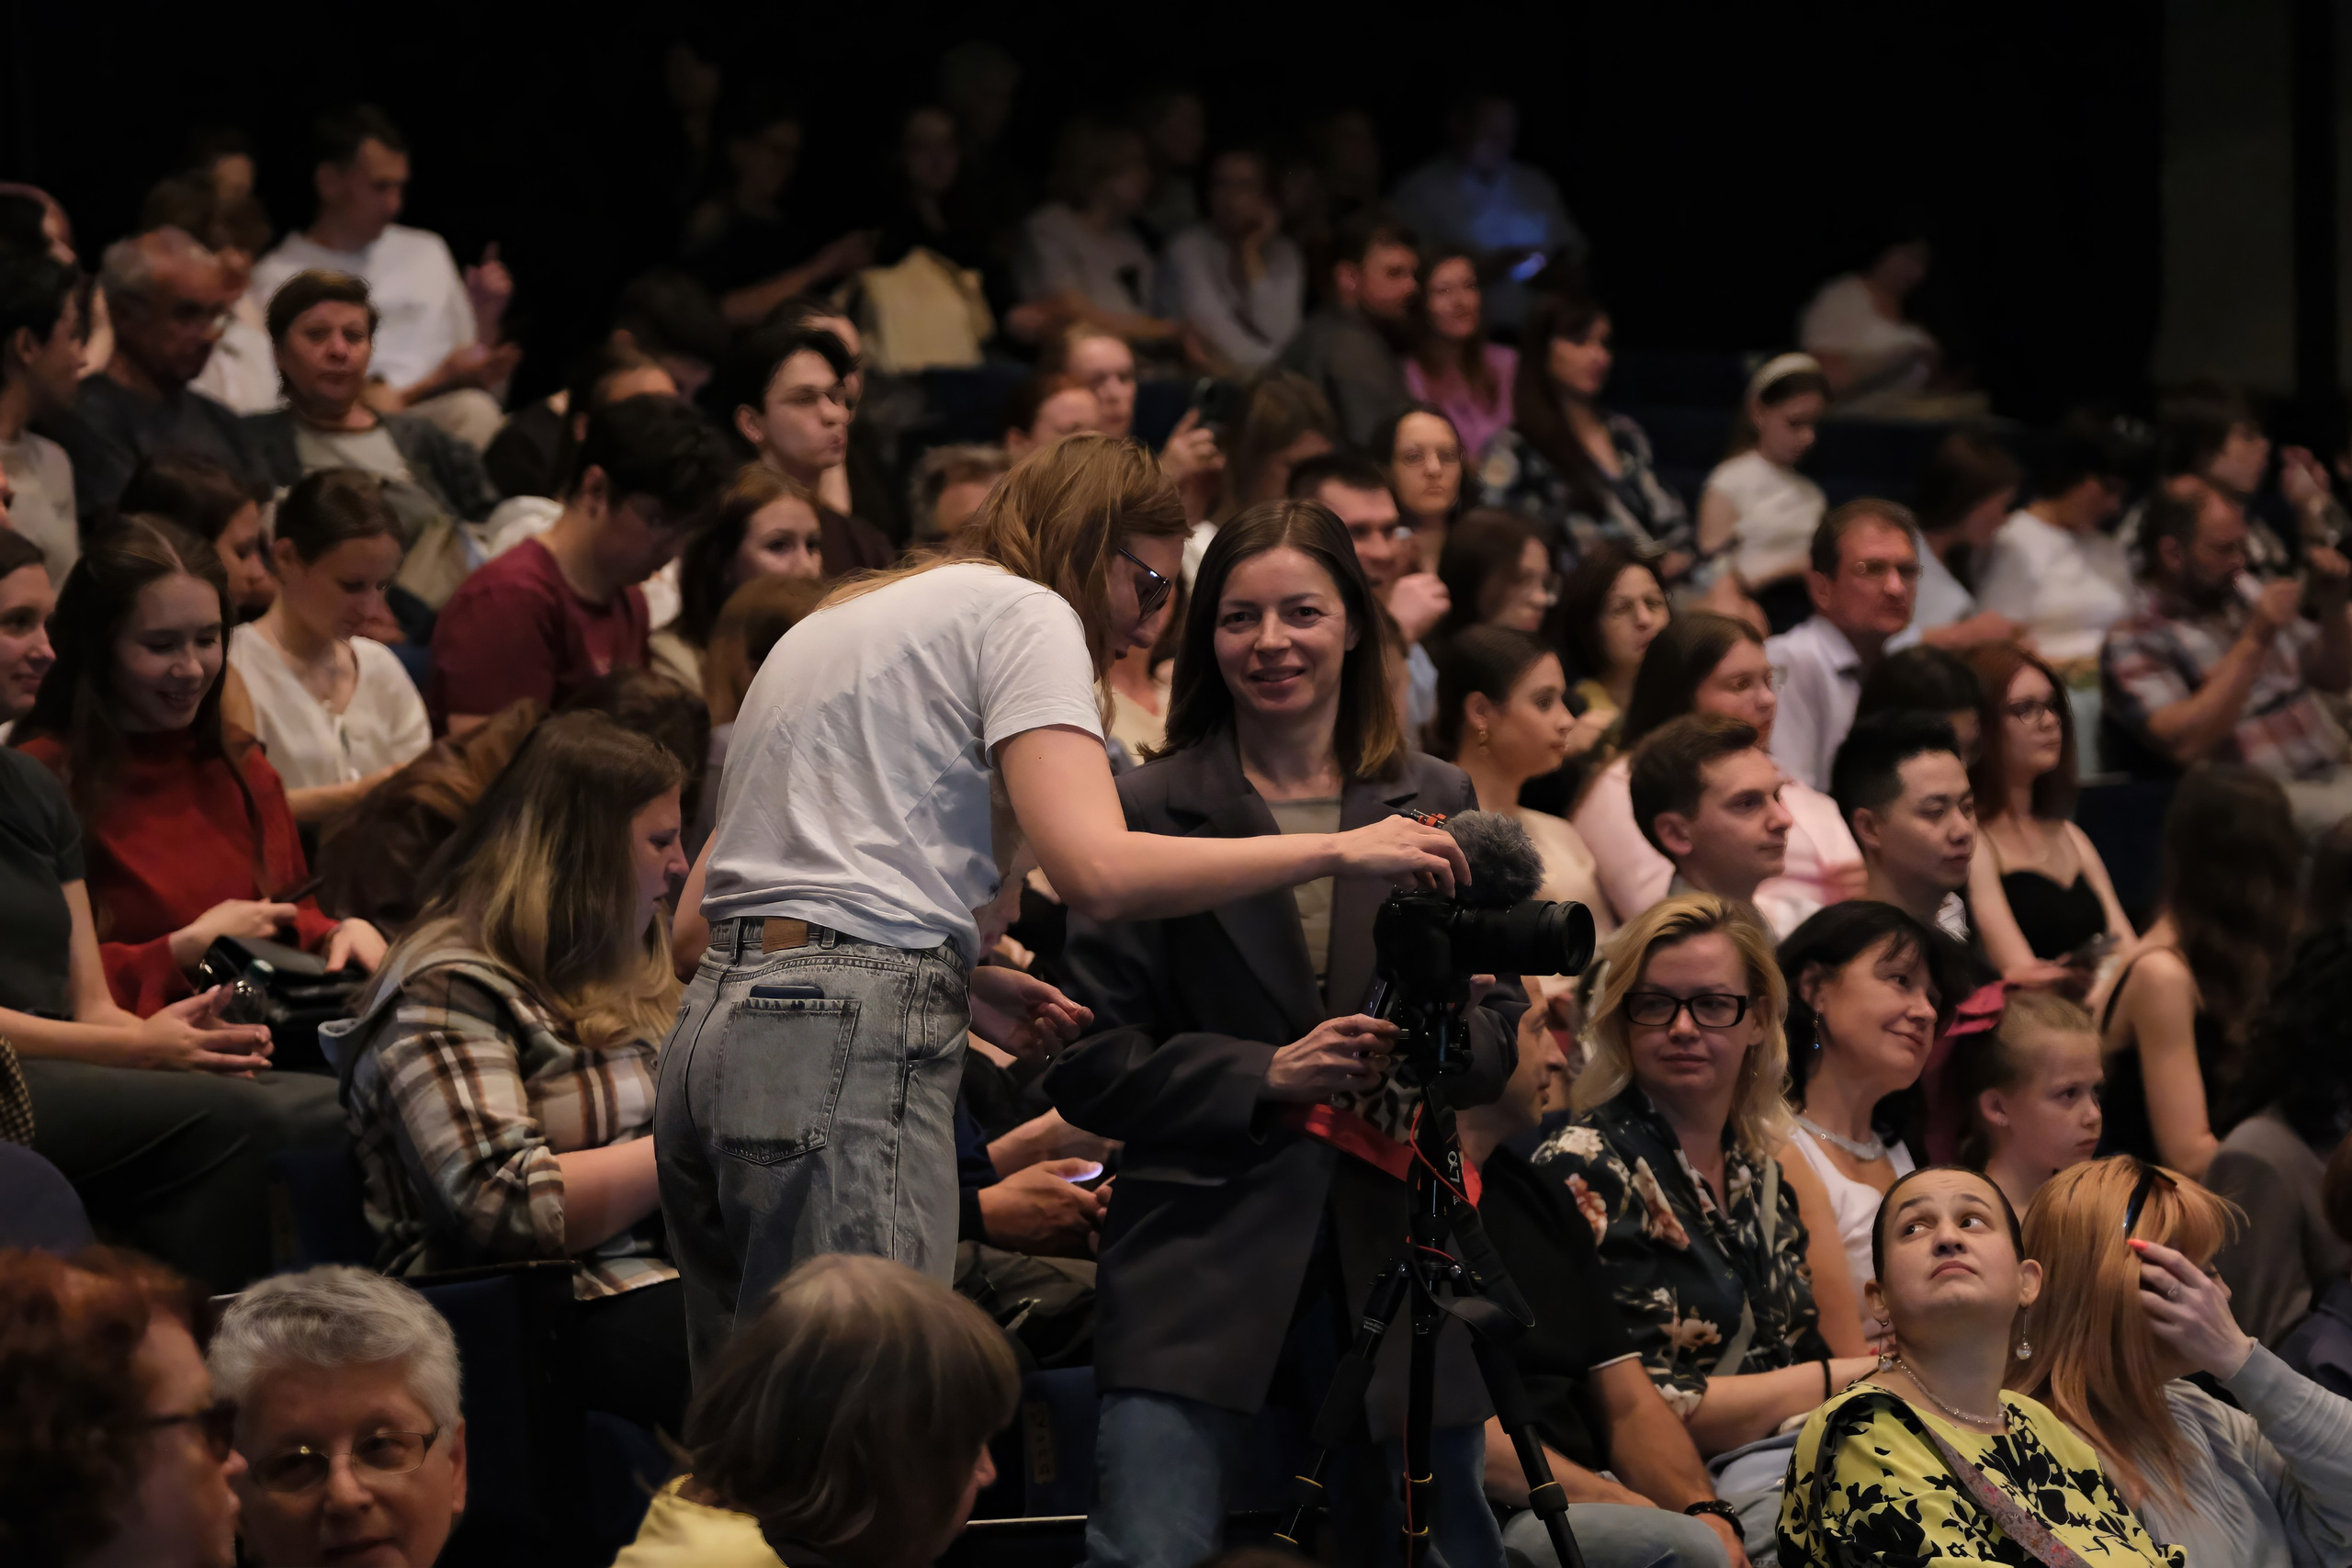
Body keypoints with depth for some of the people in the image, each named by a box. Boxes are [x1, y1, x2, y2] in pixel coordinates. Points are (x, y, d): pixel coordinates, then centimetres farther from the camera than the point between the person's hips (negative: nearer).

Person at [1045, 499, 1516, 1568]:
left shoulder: (1435, 805, 13)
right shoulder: (1147, 814, 3)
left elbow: (1496, 1040, 12)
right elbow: (1087, 1065, -1)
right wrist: (1265, 1075, -13)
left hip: (1392, 1248, 3)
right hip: (1202, 1249, -3)